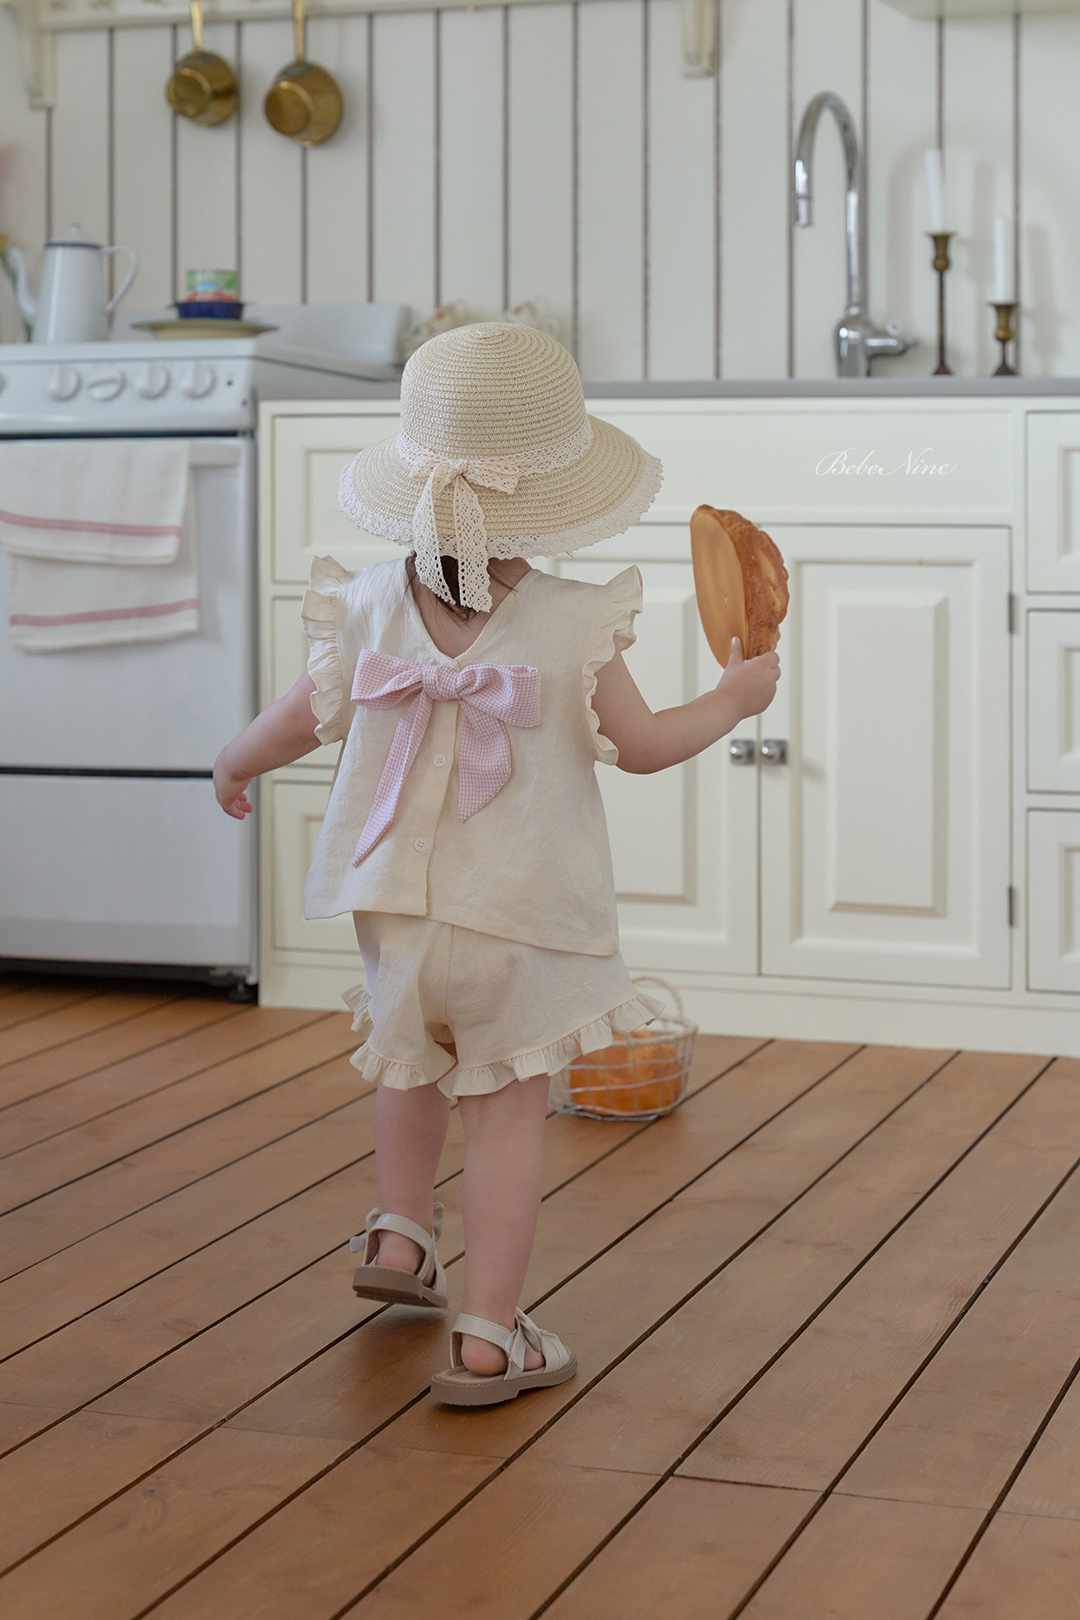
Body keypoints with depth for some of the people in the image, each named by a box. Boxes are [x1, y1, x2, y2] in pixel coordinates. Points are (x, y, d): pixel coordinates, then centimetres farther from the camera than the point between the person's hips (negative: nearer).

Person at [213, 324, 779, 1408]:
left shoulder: (371, 606, -6)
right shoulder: (574, 625, -14)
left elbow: (301, 720, 5)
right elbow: (640, 746, -6)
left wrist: (234, 765, 26)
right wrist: (734, 698, 11)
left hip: (396, 905, 3)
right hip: (524, 914, -3)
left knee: (409, 1058, 31)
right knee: (508, 1106, 4)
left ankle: (399, 1230, 36)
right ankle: (489, 1334, 4)